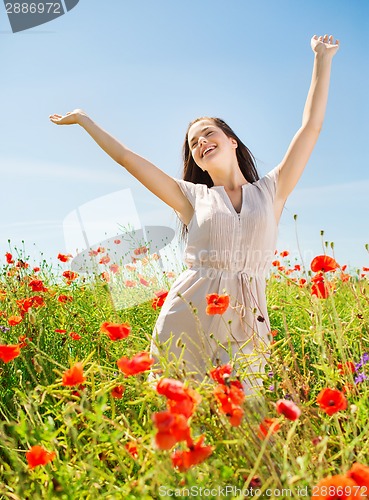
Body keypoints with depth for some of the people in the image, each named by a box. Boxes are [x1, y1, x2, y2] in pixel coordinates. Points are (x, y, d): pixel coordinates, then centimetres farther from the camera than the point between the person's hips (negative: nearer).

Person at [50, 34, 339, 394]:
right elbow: (125, 157, 12)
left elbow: (311, 126, 11)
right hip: (184, 319, 0)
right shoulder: (193, 198, 11)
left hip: (242, 327, 0)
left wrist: (322, 60, 15)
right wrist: (83, 120, 16)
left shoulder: (270, 191, 12)